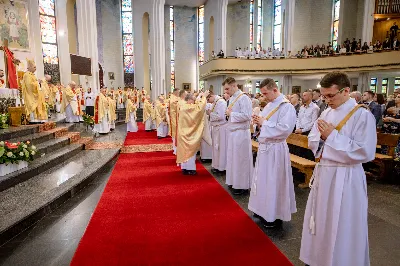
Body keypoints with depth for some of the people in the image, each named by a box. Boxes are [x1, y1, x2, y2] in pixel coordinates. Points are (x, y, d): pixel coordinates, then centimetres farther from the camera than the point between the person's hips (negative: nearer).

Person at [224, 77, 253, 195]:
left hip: (240, 133, -9)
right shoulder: (232, 98, 13)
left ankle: (242, 185, 13)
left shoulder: (243, 98, -14)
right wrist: (228, 113, 2)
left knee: (240, 159, 0)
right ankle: (234, 181, 29)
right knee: (232, 158, 15)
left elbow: (247, 116, -23)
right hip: (232, 132, 9)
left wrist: (231, 114, -16)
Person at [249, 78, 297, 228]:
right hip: (264, 146, 9)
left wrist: (264, 123, -18)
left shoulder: (287, 107, -14)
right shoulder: (269, 105, 12)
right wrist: (259, 122, -3)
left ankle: (275, 215, 17)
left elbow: (284, 129, -25)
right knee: (263, 179, 16)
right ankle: (264, 210, 33)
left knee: (274, 181, 1)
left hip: (275, 149, -9)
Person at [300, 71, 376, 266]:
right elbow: (312, 142, 11)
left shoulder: (363, 115, -12)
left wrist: (332, 136, -19)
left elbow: (365, 152, -20)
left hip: (345, 178, -7)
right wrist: (322, 135, -11)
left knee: (341, 228, 6)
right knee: (320, 222, 18)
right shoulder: (327, 113, 8)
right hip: (323, 173, 7)